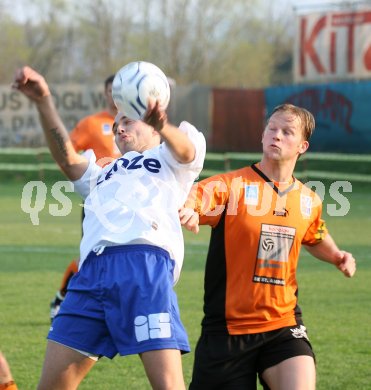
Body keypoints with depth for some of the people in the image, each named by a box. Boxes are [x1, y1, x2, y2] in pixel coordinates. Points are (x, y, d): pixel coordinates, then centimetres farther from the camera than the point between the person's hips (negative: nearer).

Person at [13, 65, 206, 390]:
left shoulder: (167, 160, 24)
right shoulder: (103, 175, 37)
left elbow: (185, 149, -2)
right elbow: (67, 158, 16)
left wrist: (162, 125, -28)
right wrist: (44, 102, -1)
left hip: (144, 265, -5)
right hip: (92, 269, 5)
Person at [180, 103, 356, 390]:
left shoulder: (309, 201, 7)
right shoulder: (231, 186, -9)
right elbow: (183, 203, -26)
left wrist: (337, 257, 9)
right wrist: (185, 210, -49)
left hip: (284, 326, 3)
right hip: (228, 327, -3)